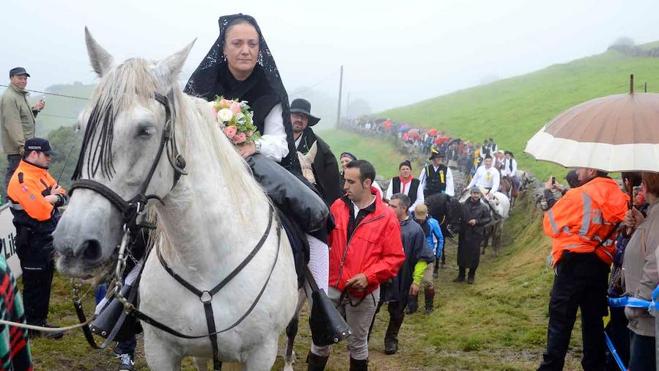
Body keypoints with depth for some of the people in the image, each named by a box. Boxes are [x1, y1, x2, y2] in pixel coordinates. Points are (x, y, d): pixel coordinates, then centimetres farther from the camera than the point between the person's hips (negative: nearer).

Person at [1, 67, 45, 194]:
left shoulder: (21, 95, 18)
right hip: (16, 148, -10)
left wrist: (35, 109, 9)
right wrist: (21, 145, -27)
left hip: (23, 146, 10)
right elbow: (12, 124, -22)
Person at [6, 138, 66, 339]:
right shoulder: (22, 179, -21)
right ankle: (34, 325, 11)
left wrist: (50, 198, -12)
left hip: (48, 239, 9)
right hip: (33, 243, -9)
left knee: (45, 282, 18)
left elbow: (63, 196, 9)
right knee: (34, 283, 1)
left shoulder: (42, 174, 11)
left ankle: (40, 320, 30)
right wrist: (52, 198, -9)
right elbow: (41, 211, -28)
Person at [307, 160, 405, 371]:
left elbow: (395, 257, -11)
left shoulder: (386, 217, -11)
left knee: (358, 342, 15)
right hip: (332, 286, 3)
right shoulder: (337, 207, 0)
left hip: (363, 292, -3)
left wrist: (369, 276, -21)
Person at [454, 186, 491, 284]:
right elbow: (458, 217, 7)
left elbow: (488, 218, 0)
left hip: (476, 235, -1)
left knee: (474, 255, 4)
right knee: (462, 254, 9)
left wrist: (477, 221, -12)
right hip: (464, 234, 1)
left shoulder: (483, 207, -3)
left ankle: (471, 276, 22)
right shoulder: (464, 205, -1)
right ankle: (461, 275, 24)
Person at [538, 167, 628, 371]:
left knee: (560, 319, 0)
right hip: (601, 265, 5)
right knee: (593, 320, 13)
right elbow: (616, 231, 12)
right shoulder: (619, 198, 5)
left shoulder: (579, 195, -11)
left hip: (574, 263, -5)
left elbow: (551, 225, -2)